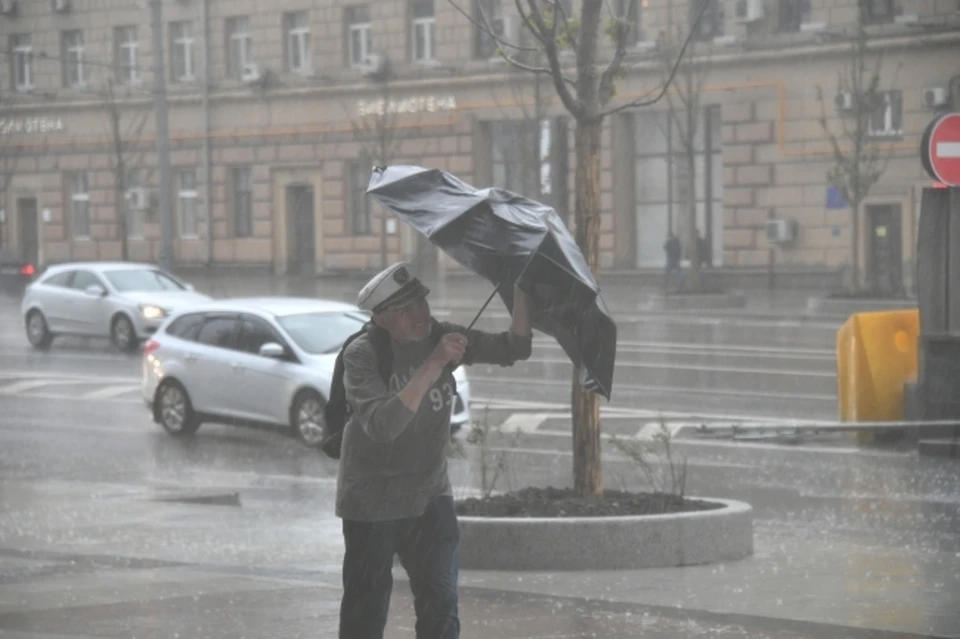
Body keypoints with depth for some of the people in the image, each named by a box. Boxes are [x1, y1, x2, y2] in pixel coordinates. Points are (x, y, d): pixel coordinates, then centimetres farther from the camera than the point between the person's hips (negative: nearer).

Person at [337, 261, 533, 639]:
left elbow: (514, 348, -6)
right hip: (373, 504, -5)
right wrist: (433, 365, -37)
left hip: (429, 496, 5)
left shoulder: (441, 338, -2)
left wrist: (520, 290, -21)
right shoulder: (362, 355, -18)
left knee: (440, 608, 4)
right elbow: (382, 426, -32)